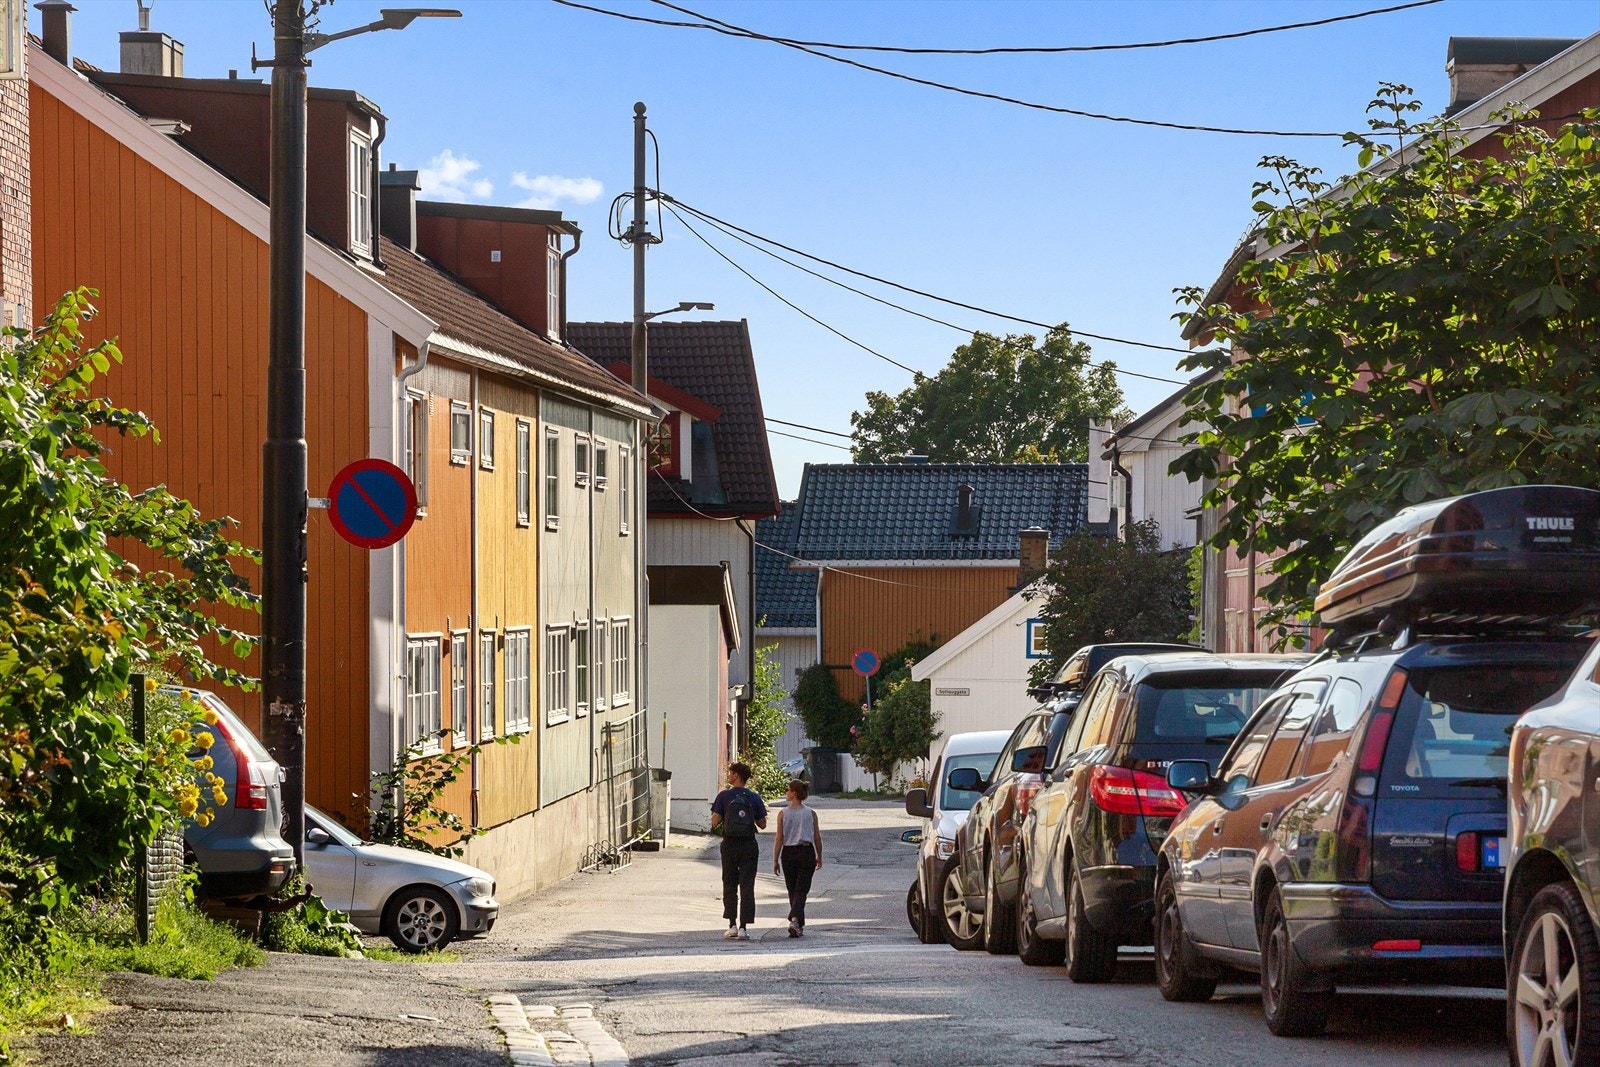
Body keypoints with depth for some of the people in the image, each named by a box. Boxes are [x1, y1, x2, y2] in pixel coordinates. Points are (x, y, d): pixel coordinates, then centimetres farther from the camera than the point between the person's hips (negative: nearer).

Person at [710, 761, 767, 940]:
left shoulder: (724, 796, -5)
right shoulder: (754, 798, 0)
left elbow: (715, 822, -8)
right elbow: (762, 824, 3)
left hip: (730, 844, -1)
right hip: (749, 845, 1)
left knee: (729, 886, 10)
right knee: (747, 887, 2)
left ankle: (732, 925, 6)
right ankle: (743, 927, -4)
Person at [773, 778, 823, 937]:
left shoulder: (783, 813, -5)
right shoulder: (811, 813, -1)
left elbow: (779, 838, -5)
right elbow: (817, 837, 2)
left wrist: (775, 860, 0)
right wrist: (819, 857, 15)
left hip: (788, 853, 0)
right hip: (807, 852, 0)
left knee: (793, 891, 13)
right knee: (801, 890, 0)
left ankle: (799, 926, 19)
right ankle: (795, 919, -23)